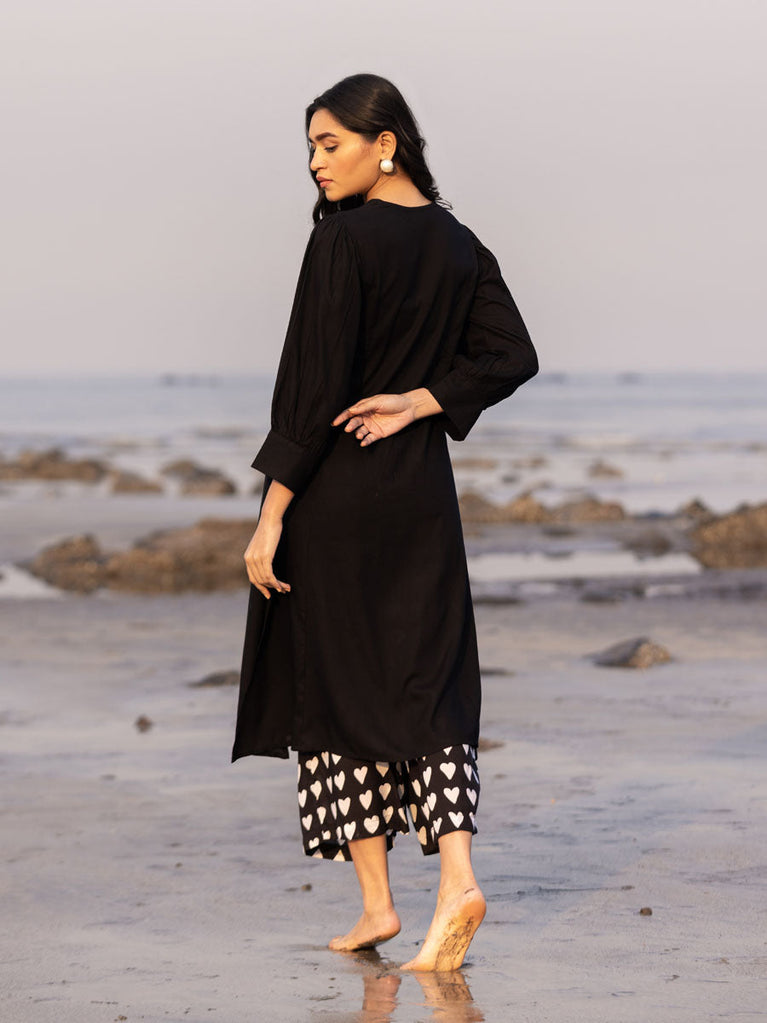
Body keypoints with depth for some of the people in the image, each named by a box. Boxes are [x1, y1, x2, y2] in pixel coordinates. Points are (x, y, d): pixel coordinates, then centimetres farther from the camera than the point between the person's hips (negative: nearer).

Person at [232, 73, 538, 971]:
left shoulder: (345, 237, -13)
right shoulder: (458, 244, 6)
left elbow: (314, 386, -16)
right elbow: (512, 356, 2)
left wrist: (272, 516, -14)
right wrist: (420, 403, -2)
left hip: (338, 491, -6)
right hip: (422, 487, 6)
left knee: (337, 686, 5)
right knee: (427, 685, 6)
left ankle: (376, 900, 6)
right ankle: (456, 874, -11)